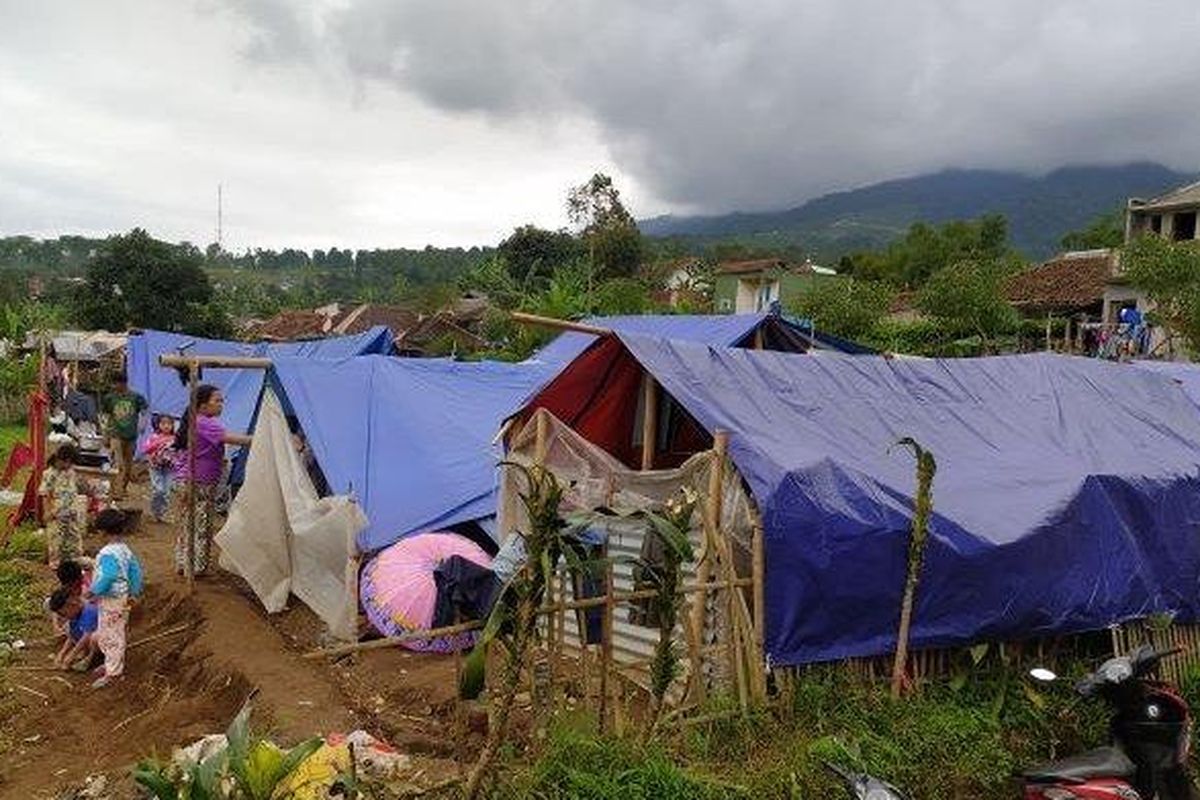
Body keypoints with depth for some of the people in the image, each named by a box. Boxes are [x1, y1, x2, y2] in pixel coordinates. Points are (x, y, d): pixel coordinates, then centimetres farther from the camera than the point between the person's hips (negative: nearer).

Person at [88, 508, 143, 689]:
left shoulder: (108, 553, -25)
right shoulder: (126, 550, 3)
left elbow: (107, 577, -33)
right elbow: (136, 570, 7)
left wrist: (93, 591, -19)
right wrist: (134, 593, 14)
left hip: (111, 600, -9)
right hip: (122, 598, 9)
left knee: (110, 635, 2)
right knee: (116, 633, 23)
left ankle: (112, 673, 11)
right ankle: (113, 663, 37)